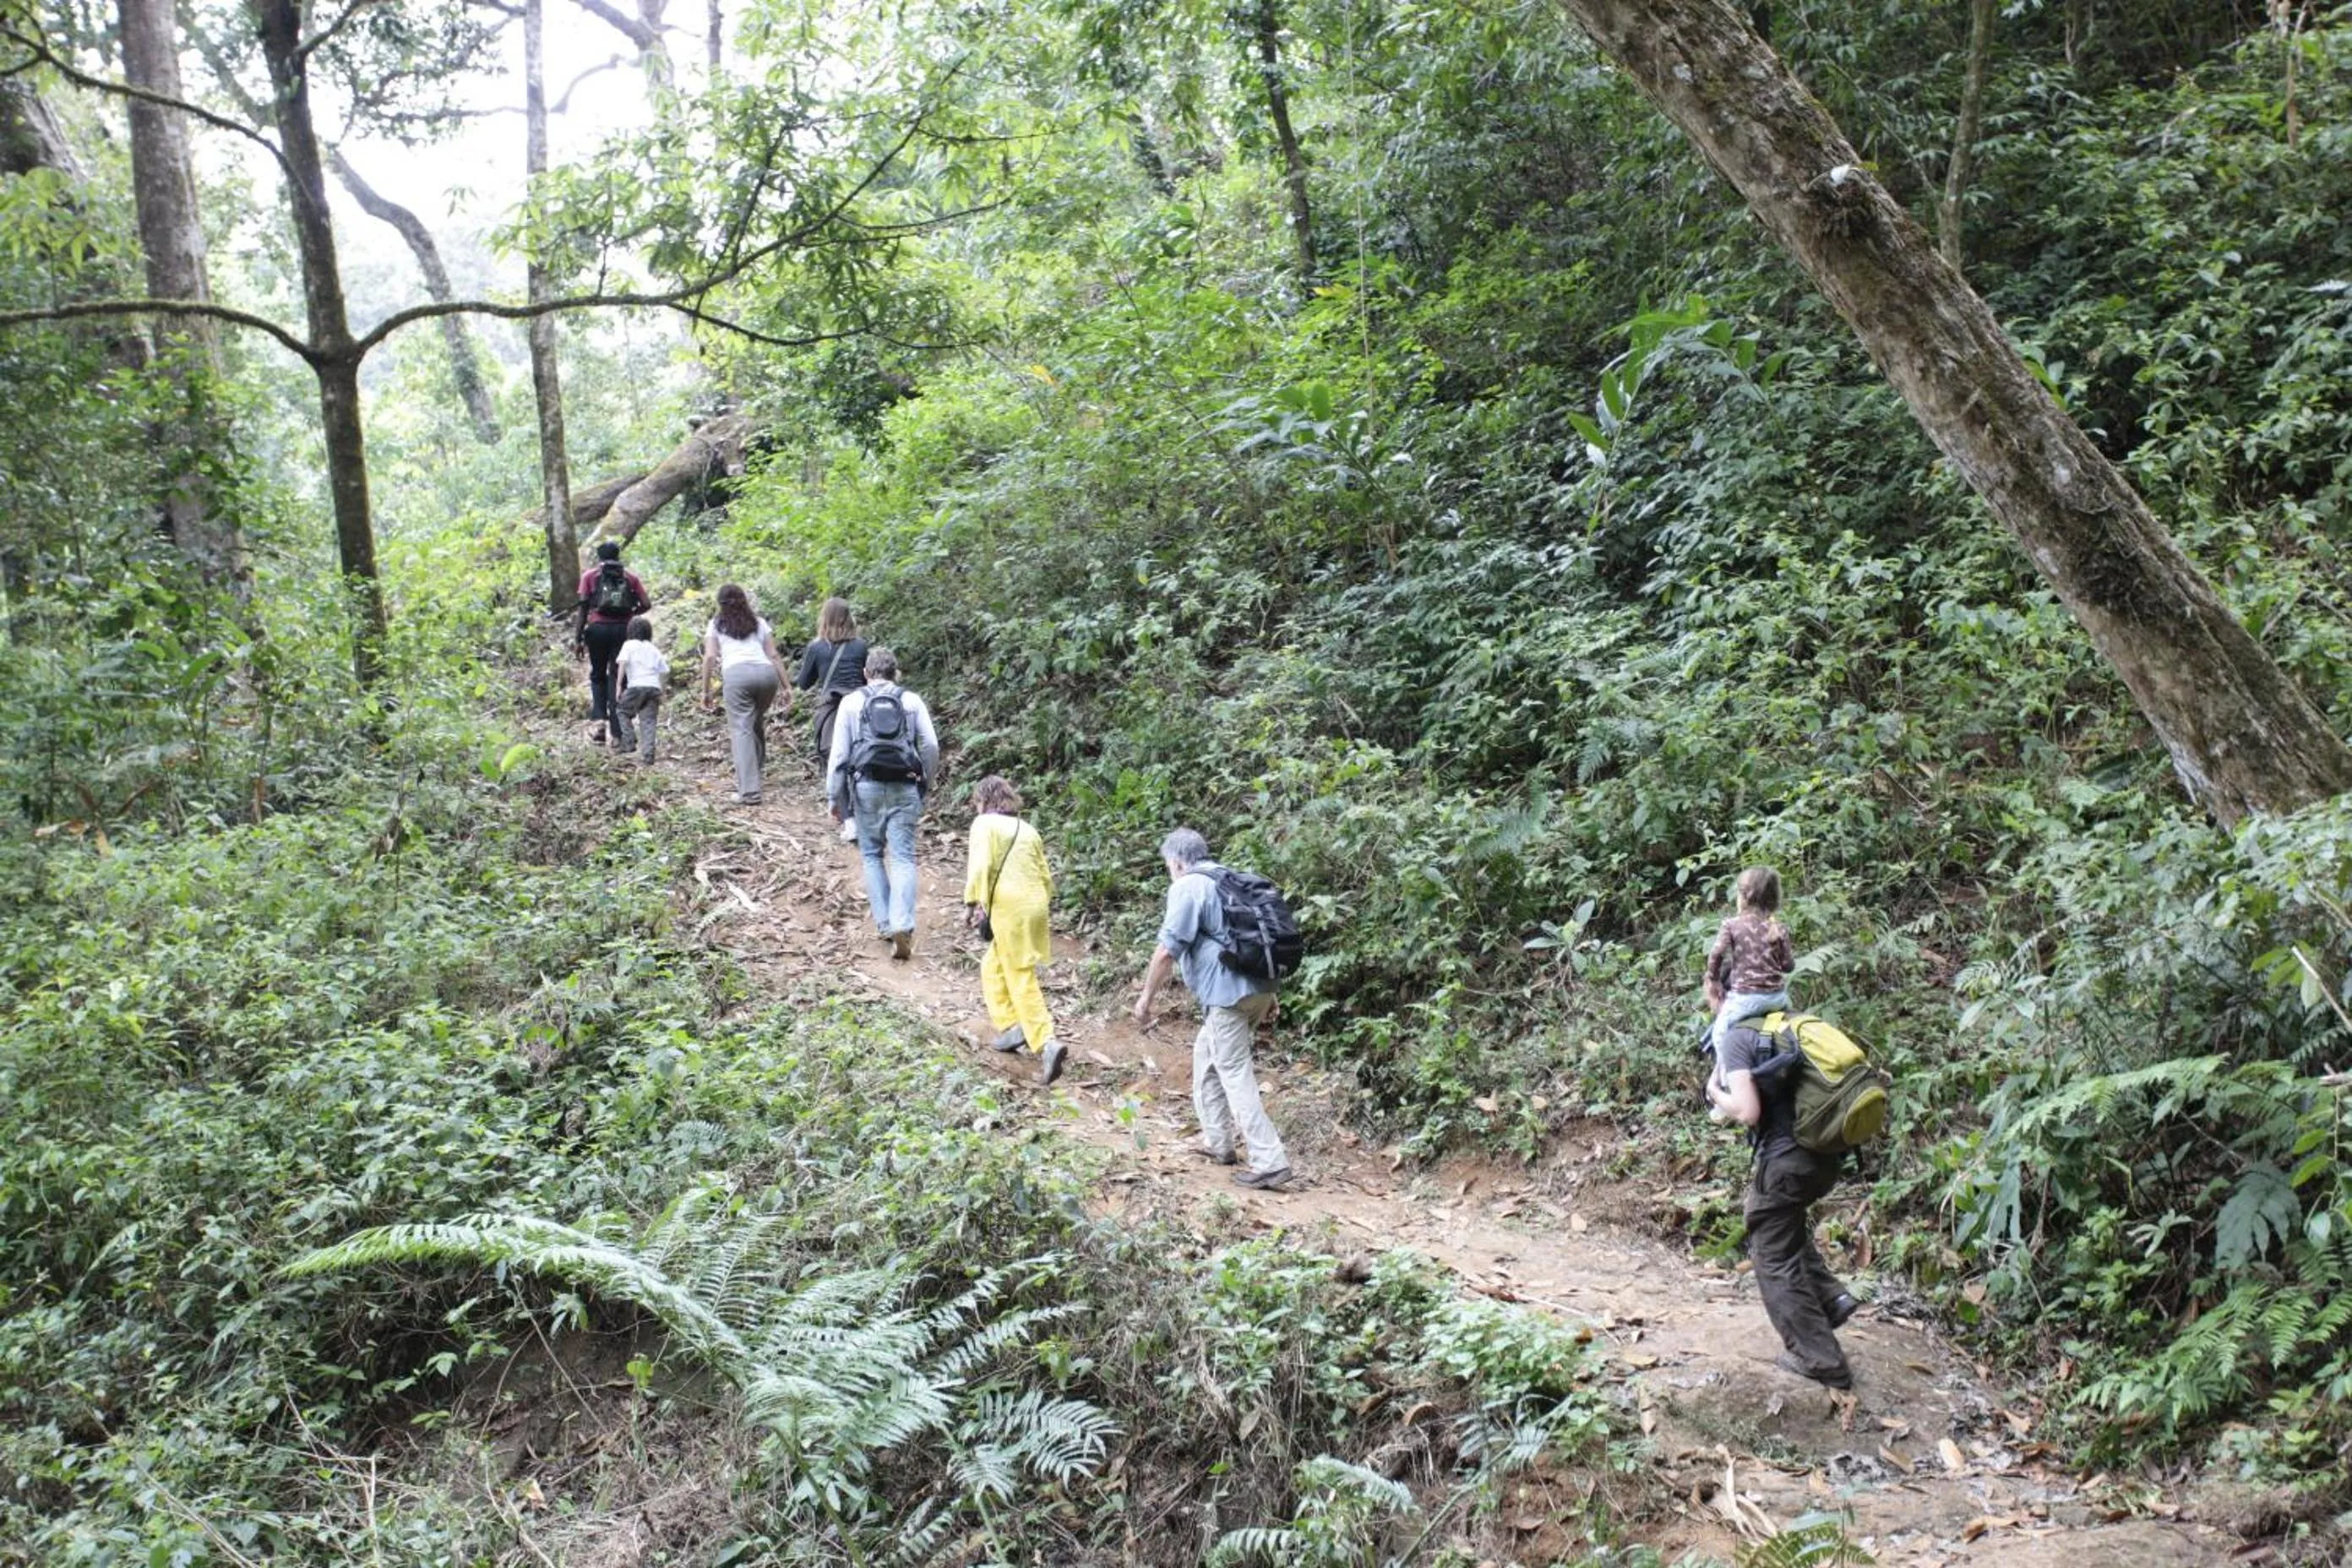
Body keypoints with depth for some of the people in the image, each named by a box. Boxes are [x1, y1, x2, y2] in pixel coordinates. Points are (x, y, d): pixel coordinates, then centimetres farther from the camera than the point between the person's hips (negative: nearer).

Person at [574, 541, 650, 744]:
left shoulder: (590, 575, 7)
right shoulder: (630, 576, 11)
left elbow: (583, 609, 1)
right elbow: (646, 604, 3)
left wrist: (578, 639, 2)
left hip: (598, 628, -1)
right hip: (623, 629, 1)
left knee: (597, 676, 15)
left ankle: (599, 718, -5)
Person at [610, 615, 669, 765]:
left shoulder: (629, 645, 11)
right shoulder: (654, 650, 23)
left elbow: (622, 663, -7)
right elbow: (664, 672, 17)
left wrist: (619, 685, -8)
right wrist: (665, 661, 37)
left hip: (636, 686, -4)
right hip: (654, 687, 4)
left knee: (622, 711, 19)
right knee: (648, 722, 3)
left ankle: (629, 742, 6)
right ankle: (647, 757, -3)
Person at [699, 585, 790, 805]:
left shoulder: (717, 624, 22)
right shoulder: (759, 622, 27)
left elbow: (710, 657, 10)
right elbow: (773, 655, 18)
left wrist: (706, 691, 13)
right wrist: (786, 686, 15)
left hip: (736, 673, -3)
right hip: (766, 672, 3)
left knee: (741, 729, -6)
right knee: (757, 723, 22)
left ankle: (749, 791, -17)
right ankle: (755, 770, 20)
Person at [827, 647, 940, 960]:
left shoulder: (852, 702, 9)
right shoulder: (912, 701, 10)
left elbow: (839, 753, 6)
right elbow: (931, 746, 3)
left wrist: (836, 797, 11)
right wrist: (926, 782, 17)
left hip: (867, 786, 0)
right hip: (904, 787, 0)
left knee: (872, 855, 14)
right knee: (904, 857, -1)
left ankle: (885, 923, 7)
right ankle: (902, 926, -17)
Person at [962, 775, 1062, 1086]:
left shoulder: (985, 824, 2)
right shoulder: (1027, 830, 19)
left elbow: (981, 864, -13)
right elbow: (1046, 876, 18)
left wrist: (972, 902, -11)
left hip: (1010, 908, -7)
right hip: (1037, 905, 7)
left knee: (1021, 978, -7)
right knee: (993, 966, 23)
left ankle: (1046, 1042, -19)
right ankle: (1011, 1026, 20)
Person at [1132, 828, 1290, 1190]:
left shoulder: (1187, 888, -6)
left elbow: (1168, 950, -14)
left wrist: (1147, 996, -4)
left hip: (1229, 992, -9)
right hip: (1259, 986, 9)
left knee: (1235, 1074, -6)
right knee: (1206, 1054, 24)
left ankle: (1269, 1163, -10)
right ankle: (1216, 1141, 29)